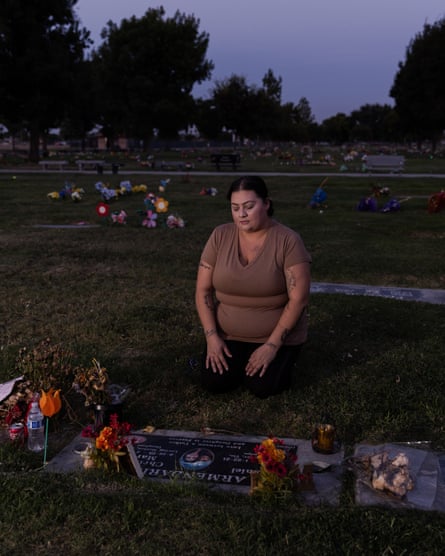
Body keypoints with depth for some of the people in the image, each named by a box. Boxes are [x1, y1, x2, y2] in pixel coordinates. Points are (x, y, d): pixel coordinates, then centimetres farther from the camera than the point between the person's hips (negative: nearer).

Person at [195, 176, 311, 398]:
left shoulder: (288, 240, -18)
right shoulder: (220, 236, -8)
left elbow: (298, 298, -19)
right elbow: (203, 290, -5)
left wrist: (272, 345, -21)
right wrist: (212, 336, -13)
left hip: (275, 334, -3)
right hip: (228, 333, 3)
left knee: (262, 387, -17)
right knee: (214, 383, -12)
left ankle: (281, 358, 15)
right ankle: (238, 356, 19)